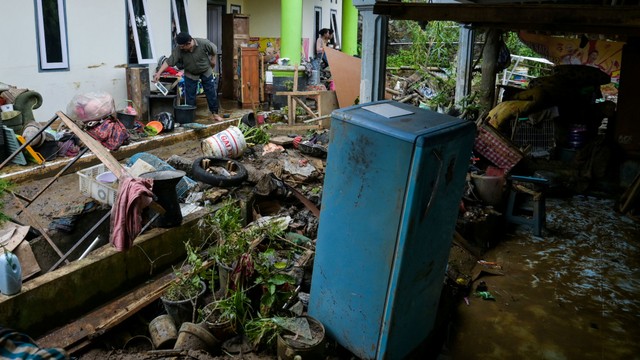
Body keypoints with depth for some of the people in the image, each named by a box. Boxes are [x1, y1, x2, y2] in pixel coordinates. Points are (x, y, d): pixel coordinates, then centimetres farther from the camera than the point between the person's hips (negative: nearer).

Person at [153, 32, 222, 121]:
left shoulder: (204, 43, -29)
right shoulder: (178, 50, -27)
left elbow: (214, 50, -10)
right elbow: (168, 62, -26)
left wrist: (213, 60, 3)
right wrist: (159, 73, -35)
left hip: (206, 71, -1)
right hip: (190, 74, 1)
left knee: (211, 93, 3)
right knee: (189, 96, 1)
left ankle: (215, 113, 17)